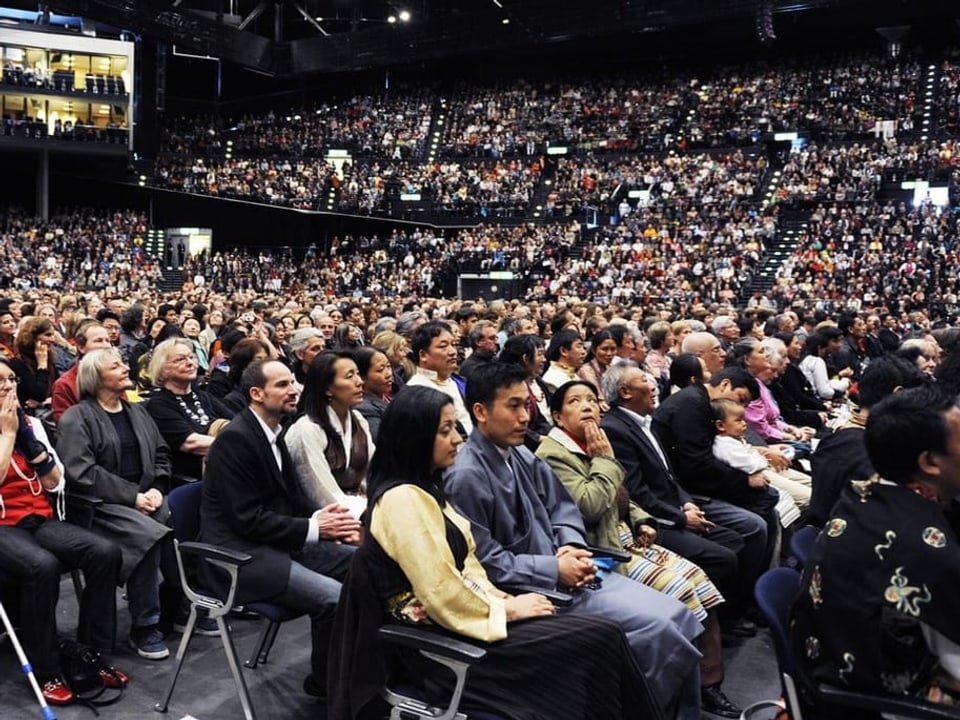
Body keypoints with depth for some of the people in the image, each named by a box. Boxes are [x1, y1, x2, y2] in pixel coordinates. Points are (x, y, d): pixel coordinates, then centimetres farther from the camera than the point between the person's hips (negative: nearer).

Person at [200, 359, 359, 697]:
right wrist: (313, 527, -18)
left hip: (278, 541, 9)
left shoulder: (272, 432, 10)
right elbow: (248, 520, -21)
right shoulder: (235, 439, -17)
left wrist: (322, 517, -5)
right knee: (335, 597, -25)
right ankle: (325, 682, 2)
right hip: (241, 552, -9)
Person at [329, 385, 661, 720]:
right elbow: (442, 595, -22)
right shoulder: (403, 499, -19)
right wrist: (507, 608, -11)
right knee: (601, 639, -12)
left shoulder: (425, 489, 13)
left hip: (458, 613, 9)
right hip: (442, 634, -9)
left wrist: (502, 599, -2)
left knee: (599, 634, -5)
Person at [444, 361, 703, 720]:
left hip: (564, 569, 8)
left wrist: (571, 546, -7)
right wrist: (554, 569, -18)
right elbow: (483, 560, -19)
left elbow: (562, 506, 14)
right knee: (656, 627, -16)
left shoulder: (522, 455, 9)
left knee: (678, 616, -1)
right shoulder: (466, 477, -18)